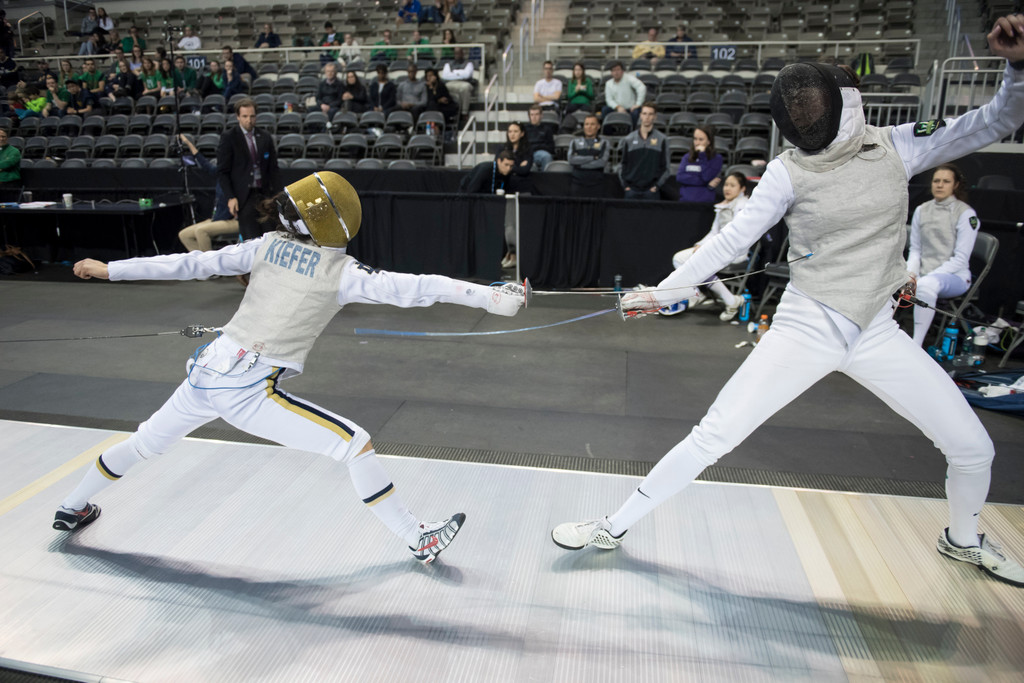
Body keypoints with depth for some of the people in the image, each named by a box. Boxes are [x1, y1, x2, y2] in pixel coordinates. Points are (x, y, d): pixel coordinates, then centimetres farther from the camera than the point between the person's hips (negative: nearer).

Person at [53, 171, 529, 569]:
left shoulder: (268, 245, 4)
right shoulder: (339, 270, -10)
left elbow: (190, 264, 6)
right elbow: (410, 288, -20)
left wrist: (110, 270, 15)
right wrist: (490, 296, -24)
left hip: (205, 373, 6)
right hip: (247, 391, -6)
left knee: (146, 443, 32)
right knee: (356, 445, -2)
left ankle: (73, 509, 55)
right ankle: (419, 540, 4)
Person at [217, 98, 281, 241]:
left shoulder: (265, 137, 12)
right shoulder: (228, 137, 2)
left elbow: (273, 169, 14)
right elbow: (222, 172, 0)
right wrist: (230, 197, -11)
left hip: (264, 194, 4)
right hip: (243, 196, -4)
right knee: (251, 240, -15)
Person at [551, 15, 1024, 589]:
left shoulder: (897, 147, -1)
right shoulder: (790, 172, -10)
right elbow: (733, 240, -11)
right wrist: (666, 291, -16)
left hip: (877, 331, 4)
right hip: (805, 329, -4)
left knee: (973, 448, 9)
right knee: (712, 439, -11)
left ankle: (963, 539, 42)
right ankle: (614, 527, 4)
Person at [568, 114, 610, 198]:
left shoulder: (604, 143, 12)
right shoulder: (575, 142, 17)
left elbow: (602, 162, -6)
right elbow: (571, 160, -1)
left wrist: (580, 164, -5)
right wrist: (593, 157, -4)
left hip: (596, 184, -1)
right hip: (578, 182, 1)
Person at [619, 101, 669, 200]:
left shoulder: (662, 139, 5)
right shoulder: (628, 139, 9)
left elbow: (665, 166, 4)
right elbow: (623, 164, 11)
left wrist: (657, 185, -6)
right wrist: (625, 184, 1)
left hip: (651, 190, -1)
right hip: (632, 190, 2)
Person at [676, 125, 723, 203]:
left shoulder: (716, 158, 3)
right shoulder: (687, 158, 12)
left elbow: (707, 177, -11)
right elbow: (680, 177, -3)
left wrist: (702, 156, -6)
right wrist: (707, 184, -9)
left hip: (705, 203, -2)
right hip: (685, 201, 3)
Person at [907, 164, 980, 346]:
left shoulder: (966, 213, -6)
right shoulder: (921, 210, 9)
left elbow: (960, 258, -10)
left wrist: (929, 276, -20)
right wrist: (911, 273, -8)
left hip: (955, 276, -5)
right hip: (923, 274, 5)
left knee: (926, 284, -40)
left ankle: (915, 347, -41)